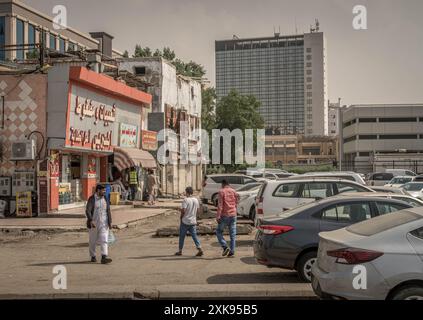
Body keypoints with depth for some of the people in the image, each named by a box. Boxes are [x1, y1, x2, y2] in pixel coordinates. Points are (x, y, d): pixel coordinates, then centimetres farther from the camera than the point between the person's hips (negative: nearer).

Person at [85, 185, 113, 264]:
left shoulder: (105, 199, 6)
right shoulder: (92, 199, -8)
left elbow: (108, 211, 9)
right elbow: (87, 211, -17)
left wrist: (110, 222, 3)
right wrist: (91, 221, -31)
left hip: (103, 223, 3)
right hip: (94, 223, -3)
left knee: (104, 240, -10)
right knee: (93, 240, 9)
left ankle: (104, 258, -18)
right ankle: (93, 257, 25)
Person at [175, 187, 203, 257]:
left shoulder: (186, 200, -14)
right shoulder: (196, 200, 5)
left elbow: (183, 210, -19)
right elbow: (198, 210, 11)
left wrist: (181, 217, -2)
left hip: (185, 222, -5)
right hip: (193, 221, 5)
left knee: (182, 236, 9)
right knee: (194, 235, 5)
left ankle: (180, 251, 18)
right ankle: (200, 249, -8)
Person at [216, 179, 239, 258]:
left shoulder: (221, 191, -6)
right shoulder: (234, 191, 8)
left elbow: (220, 205, -12)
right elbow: (236, 203, 13)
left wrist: (218, 216, -13)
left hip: (225, 215, -4)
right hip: (233, 215, 5)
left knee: (219, 231, 9)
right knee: (233, 234, 7)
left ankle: (225, 247, -6)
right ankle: (232, 252, 5)